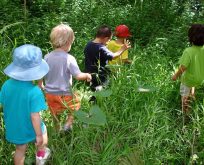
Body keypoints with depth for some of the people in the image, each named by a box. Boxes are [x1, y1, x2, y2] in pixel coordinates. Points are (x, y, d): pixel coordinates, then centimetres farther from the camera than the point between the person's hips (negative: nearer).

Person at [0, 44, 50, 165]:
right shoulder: (34, 91, -33)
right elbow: (34, 116, -29)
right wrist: (39, 135, -17)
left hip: (14, 128, 4)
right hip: (31, 128, -3)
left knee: (20, 150, 25)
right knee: (42, 131, 31)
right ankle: (41, 155, 53)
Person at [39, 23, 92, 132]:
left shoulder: (47, 57, -5)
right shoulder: (69, 59, -19)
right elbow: (78, 76, -20)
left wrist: (40, 85, 21)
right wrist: (87, 75, 0)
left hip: (50, 93, 4)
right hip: (64, 94, -4)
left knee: (55, 115, 21)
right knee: (76, 103, 21)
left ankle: (58, 130, 35)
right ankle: (68, 123, 8)